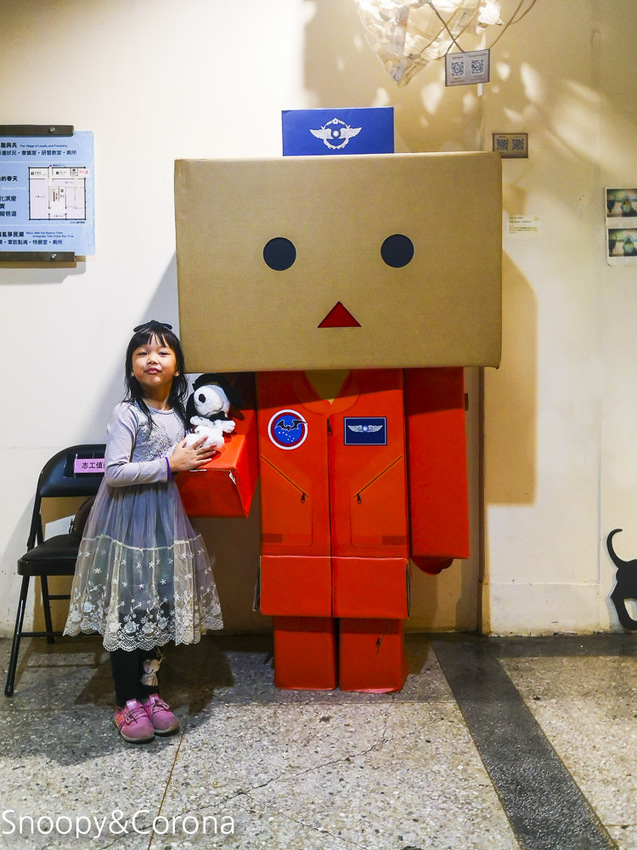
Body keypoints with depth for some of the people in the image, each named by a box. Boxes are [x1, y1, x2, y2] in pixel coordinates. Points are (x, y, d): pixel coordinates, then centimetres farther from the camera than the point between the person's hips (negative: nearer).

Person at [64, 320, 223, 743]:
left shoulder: (179, 412, 8)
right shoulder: (128, 414, -13)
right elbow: (114, 472, -20)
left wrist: (196, 458, 6)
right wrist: (169, 464, -20)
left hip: (166, 520, 7)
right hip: (128, 522, -6)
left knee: (159, 606, 13)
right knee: (127, 610, 2)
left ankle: (150, 690, 29)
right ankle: (128, 703, 18)